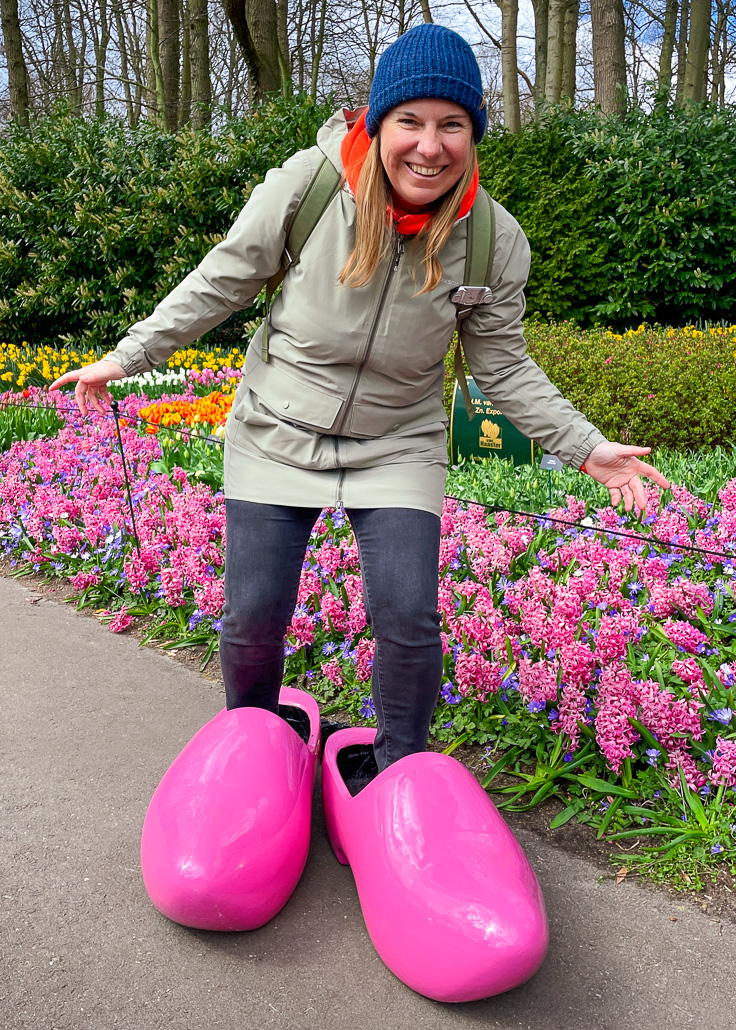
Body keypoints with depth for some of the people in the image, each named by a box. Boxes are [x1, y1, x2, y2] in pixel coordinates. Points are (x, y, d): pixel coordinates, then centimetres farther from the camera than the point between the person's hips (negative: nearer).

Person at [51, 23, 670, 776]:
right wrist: (126, 357, 1)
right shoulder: (306, 184, -17)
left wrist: (585, 446, -8)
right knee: (252, 618, 3)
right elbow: (221, 283, -3)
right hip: (276, 434, 0)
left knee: (408, 618, -9)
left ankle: (401, 771, 21)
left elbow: (503, 367, 0)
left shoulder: (496, 241, -12)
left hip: (398, 448, 1)